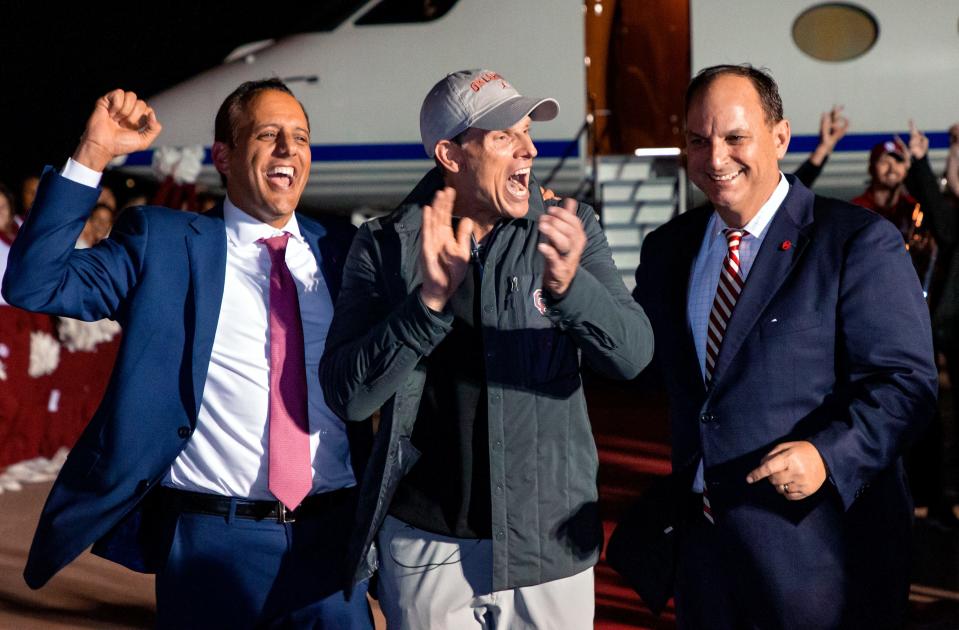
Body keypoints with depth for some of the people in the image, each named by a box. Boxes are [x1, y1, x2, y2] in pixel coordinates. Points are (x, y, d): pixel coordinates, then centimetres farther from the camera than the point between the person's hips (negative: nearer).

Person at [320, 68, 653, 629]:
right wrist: (430, 299, -22)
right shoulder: (385, 246, -3)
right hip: (427, 545, -1)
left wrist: (568, 284, -30)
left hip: (550, 542, 1)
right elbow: (348, 396, -10)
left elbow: (633, 355, -12)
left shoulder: (567, 229, -1)